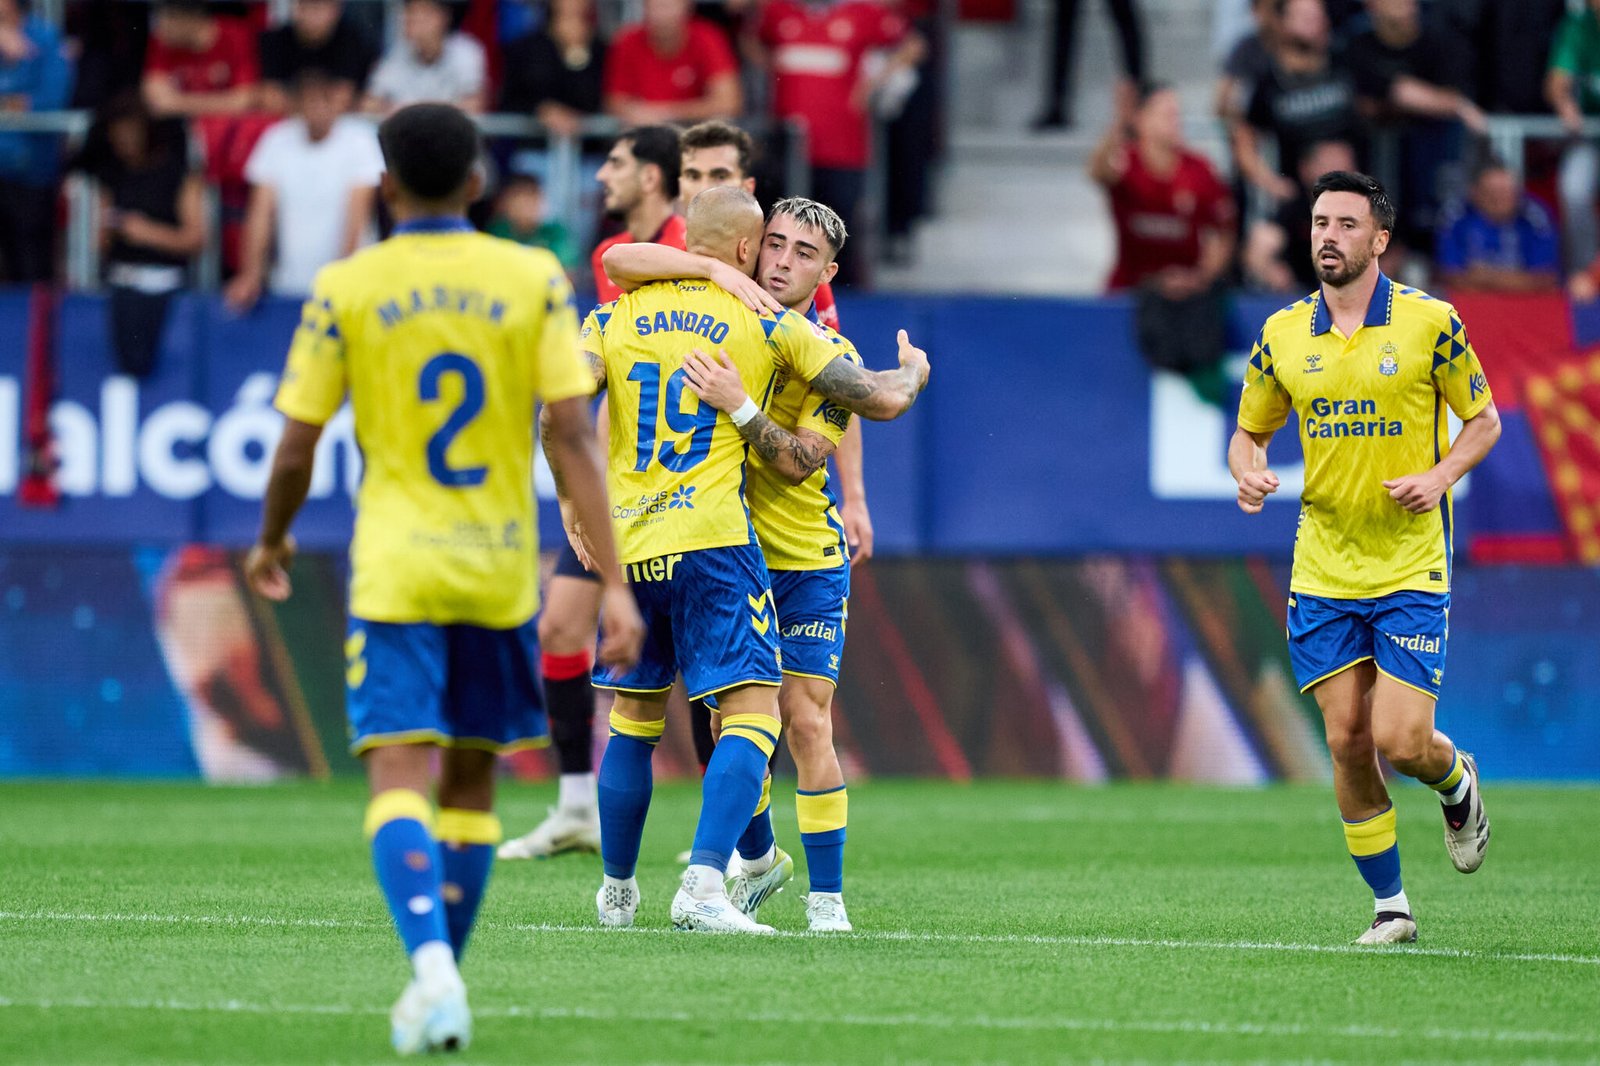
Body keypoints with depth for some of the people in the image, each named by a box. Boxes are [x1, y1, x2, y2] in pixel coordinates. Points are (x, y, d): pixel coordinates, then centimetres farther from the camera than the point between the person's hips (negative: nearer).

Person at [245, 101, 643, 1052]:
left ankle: (431, 963, -31)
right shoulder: (535, 280, 0)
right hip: (501, 570, 2)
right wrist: (614, 582, -5)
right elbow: (573, 436, -6)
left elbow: (296, 447, 0)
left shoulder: (344, 289, -3)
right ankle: (438, 990, 22)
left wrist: (272, 543, 20)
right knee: (472, 780, 17)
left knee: (401, 779, -8)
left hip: (394, 572, -2)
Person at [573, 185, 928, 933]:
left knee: (633, 722, 19)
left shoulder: (614, 318, 9)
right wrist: (914, 370, 25)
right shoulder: (767, 327, 3)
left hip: (626, 543, 4)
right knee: (752, 715, -5)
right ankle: (703, 885, -23)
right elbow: (883, 400, 3)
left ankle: (616, 892, 27)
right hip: (712, 538, -4)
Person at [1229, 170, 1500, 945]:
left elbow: (1484, 420, 4)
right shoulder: (1283, 335, 3)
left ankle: (1456, 783, 27)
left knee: (1402, 741, -10)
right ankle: (1389, 904, 13)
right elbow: (1249, 431, 15)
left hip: (1411, 568, -3)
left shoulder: (1429, 323, -6)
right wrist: (1248, 472, -8)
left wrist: (1441, 476, -14)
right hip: (1322, 569, 3)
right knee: (1347, 740, 0)